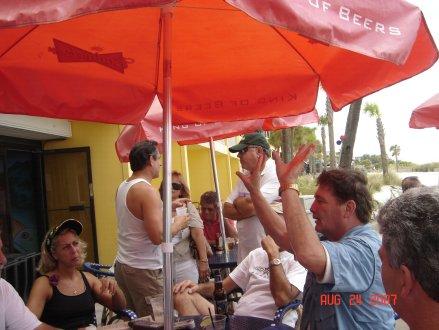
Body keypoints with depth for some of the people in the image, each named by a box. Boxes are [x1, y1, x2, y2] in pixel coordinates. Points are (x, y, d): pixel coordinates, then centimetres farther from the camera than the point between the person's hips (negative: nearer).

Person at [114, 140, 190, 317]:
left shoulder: (123, 187, 8)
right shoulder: (147, 191, -18)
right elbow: (157, 236, -24)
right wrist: (178, 224, -7)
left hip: (122, 264, 9)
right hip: (144, 269, -9)